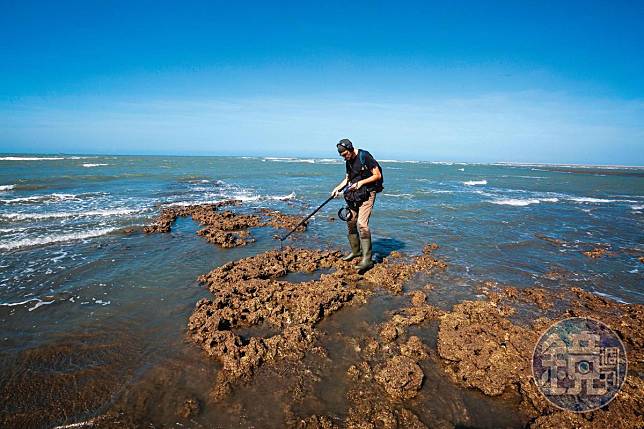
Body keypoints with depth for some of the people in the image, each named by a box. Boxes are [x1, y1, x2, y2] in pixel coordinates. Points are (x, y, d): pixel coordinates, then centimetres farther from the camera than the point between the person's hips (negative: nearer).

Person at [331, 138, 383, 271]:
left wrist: (361, 182, -17)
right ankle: (355, 251, 28)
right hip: (354, 194, 8)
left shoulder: (365, 157, -13)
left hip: (367, 194, -8)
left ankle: (367, 259, -16)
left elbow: (378, 175, -12)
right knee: (350, 222, 10)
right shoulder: (349, 161, 10)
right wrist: (338, 188, 5)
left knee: (362, 223, -18)